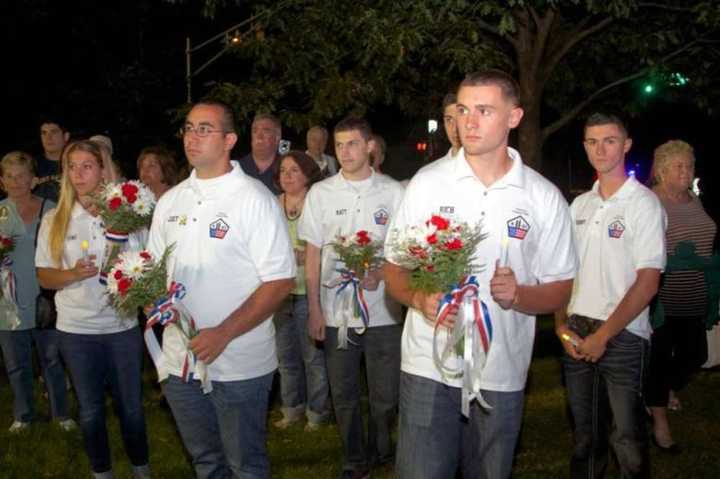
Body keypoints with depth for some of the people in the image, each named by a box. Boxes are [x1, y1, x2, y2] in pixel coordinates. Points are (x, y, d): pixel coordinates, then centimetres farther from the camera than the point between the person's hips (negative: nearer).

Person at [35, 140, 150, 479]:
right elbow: (44, 276, 2)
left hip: (123, 326, -1)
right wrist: (73, 274, -18)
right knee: (90, 409, 13)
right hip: (76, 330, 1)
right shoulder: (54, 220, 0)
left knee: (131, 405, 10)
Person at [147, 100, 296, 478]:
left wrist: (224, 333, -20)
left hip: (239, 364, -5)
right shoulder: (170, 201, 8)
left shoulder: (254, 198, -10)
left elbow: (281, 282, -14)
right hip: (179, 358, 6)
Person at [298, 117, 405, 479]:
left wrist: (382, 273, -15)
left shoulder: (393, 192, 0)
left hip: (382, 310, -1)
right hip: (335, 310, 1)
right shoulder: (320, 193, 3)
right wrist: (314, 309, 0)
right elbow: (313, 253, 4)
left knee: (385, 394, 8)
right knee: (343, 394, 10)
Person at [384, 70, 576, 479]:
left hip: (503, 374, 1)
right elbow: (395, 270, 4)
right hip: (428, 367, -1)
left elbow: (559, 292, 5)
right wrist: (420, 299, -18)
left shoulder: (545, 198, 0)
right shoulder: (427, 182, 0)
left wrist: (517, 295, -16)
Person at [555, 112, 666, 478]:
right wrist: (561, 324, 0)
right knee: (585, 434, 15)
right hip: (577, 334, 5)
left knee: (627, 437, 0)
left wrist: (603, 335, -13)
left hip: (623, 337, -5)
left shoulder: (644, 204, -7)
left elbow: (647, 283, -12)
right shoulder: (579, 205, 10)